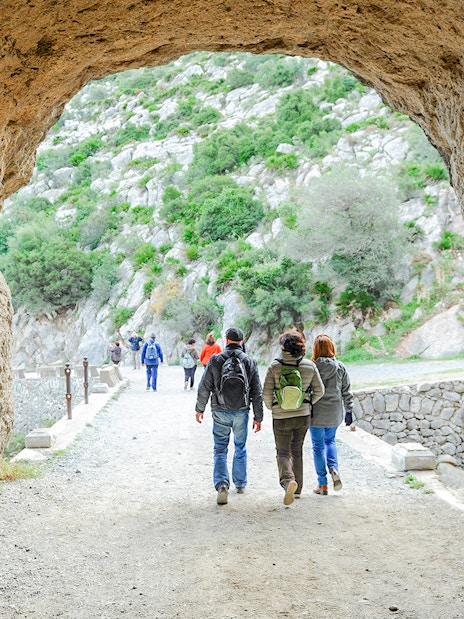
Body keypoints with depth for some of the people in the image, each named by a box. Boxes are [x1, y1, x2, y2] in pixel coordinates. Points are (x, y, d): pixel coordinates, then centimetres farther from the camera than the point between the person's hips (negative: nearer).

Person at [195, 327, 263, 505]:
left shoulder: (216, 360, -5)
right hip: (241, 412, 1)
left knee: (220, 450, 5)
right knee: (240, 448, 18)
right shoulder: (249, 362, -1)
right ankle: (240, 484, 27)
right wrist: (258, 417, 7)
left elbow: (204, 387, -3)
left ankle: (222, 484, -13)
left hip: (220, 412, -1)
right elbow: (257, 393, 0)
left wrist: (199, 409, 9)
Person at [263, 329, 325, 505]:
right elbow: (319, 391, 2)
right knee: (297, 451, 19)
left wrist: (272, 408, 10)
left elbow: (266, 393, -10)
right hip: (303, 416, 3)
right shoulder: (309, 365, -5)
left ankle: (288, 480, -20)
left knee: (283, 453, 8)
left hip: (281, 418, -3)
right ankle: (298, 489, 26)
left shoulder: (275, 366, -12)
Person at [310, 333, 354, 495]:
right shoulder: (340, 367, -2)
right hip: (335, 413, 4)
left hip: (317, 413, -3)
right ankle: (334, 469, 2)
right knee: (330, 440, 25)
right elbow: (347, 391, 3)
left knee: (318, 445, 7)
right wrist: (349, 411, 11)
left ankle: (323, 485, 10)